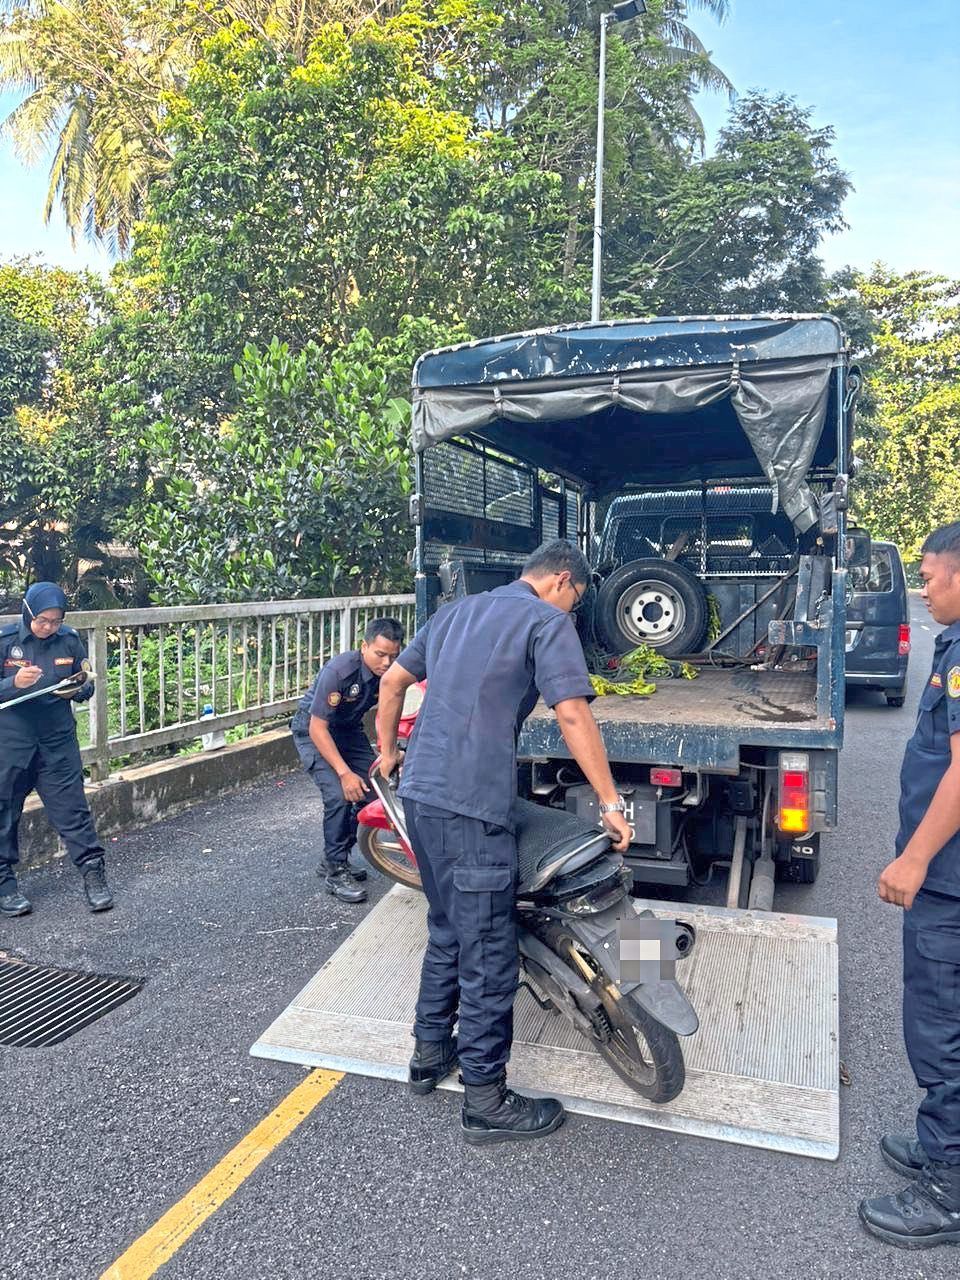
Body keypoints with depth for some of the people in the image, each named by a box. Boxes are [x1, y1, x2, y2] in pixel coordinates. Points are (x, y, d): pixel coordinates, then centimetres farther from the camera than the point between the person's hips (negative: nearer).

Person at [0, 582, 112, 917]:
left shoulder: (69, 641, 0)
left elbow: (87, 686, 10)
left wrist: (78, 689, -12)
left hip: (58, 741, 1)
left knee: (72, 807, 2)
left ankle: (93, 872, 8)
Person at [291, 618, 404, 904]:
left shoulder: (390, 673, -15)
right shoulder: (339, 671, -32)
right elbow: (318, 728, -29)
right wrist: (344, 773, -32)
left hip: (349, 730, 6)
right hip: (314, 729, -6)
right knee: (339, 795, -22)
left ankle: (334, 859, 16)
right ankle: (335, 872, -6)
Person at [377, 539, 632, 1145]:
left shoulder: (457, 611, 19)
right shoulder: (548, 621, -3)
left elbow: (393, 682, 23)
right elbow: (573, 715, -14)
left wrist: (389, 752, 34)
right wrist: (611, 804, -10)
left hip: (420, 793, 9)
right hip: (474, 805, -8)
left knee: (447, 930, 22)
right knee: (489, 952, 2)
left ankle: (430, 1051, 35)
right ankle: (486, 1100, 12)